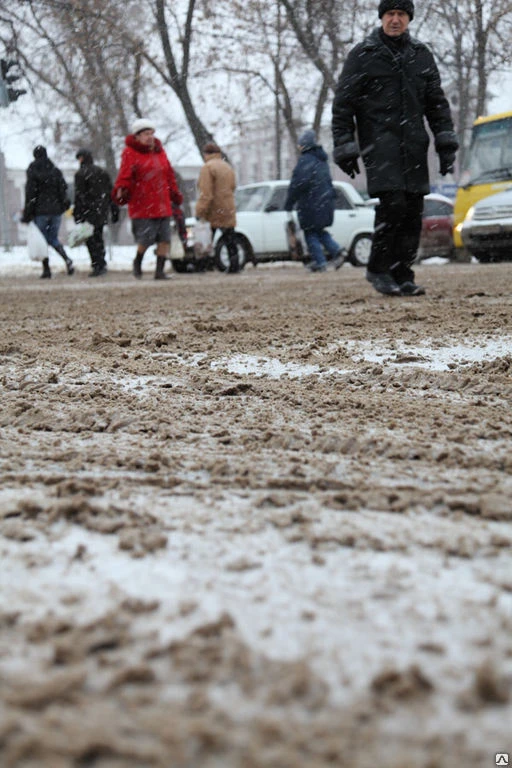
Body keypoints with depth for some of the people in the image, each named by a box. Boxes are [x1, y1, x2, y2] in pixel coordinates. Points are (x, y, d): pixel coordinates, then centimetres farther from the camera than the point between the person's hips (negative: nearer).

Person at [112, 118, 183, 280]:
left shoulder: (160, 151, 16)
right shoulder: (130, 153, -3)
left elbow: (169, 175, 24)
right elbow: (124, 175, -12)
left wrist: (175, 194, 22)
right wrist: (121, 190, -29)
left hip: (162, 205, 6)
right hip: (141, 205, -6)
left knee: (165, 239, 1)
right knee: (145, 239, -9)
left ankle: (160, 270, 9)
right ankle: (138, 261, 20)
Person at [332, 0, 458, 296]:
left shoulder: (421, 55, 15)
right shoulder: (363, 55, 3)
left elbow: (437, 102, 18)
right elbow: (343, 105, 3)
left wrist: (446, 143, 9)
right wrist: (345, 148, -4)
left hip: (414, 144, 5)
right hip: (379, 141, -4)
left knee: (413, 211, 1)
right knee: (392, 203, -19)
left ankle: (402, 276, 8)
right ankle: (378, 269, -5)